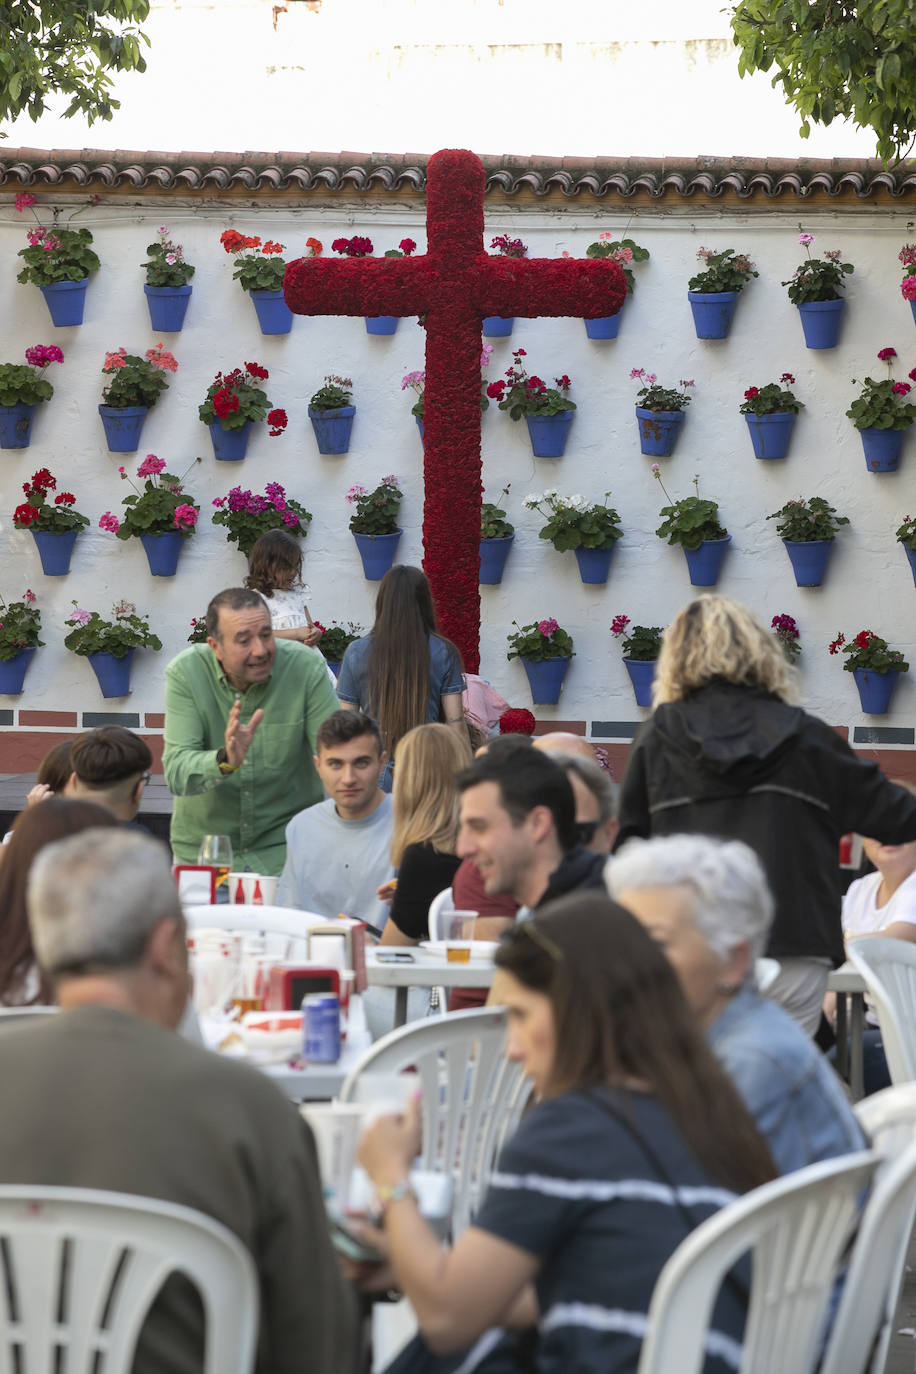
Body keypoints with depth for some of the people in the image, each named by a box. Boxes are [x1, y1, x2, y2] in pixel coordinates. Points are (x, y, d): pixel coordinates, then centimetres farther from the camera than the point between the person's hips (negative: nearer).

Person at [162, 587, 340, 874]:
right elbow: (176, 773, -19)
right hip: (202, 842, 1)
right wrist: (225, 761, -38)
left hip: (283, 841, -1)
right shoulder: (185, 674, -11)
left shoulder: (305, 668, -11)